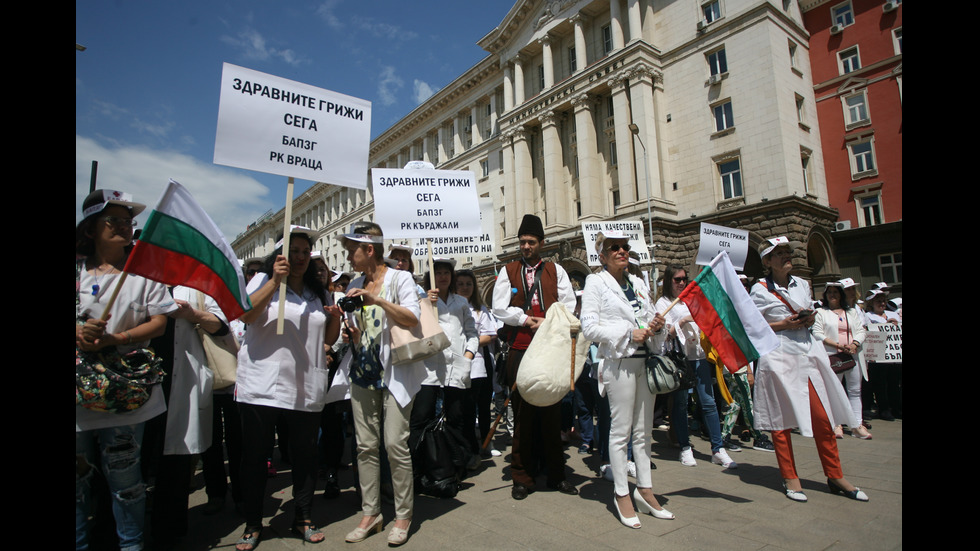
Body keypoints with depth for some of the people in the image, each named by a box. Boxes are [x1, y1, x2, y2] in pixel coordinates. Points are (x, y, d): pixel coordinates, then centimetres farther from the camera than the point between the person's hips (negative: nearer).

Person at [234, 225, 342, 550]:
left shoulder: (317, 292, 16)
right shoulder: (263, 281, 4)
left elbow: (328, 339, 19)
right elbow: (246, 315, -15)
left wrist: (335, 317, -1)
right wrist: (275, 280, -22)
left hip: (305, 390, 4)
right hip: (262, 386, -3)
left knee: (305, 456, 9)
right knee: (255, 457, 6)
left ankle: (303, 519, 25)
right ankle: (253, 524, 24)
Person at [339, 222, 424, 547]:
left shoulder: (399, 278, -4)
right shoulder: (355, 286, 14)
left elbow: (412, 319, -16)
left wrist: (377, 299, -24)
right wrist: (349, 334, 1)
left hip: (395, 371, -6)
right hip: (363, 373, 6)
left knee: (395, 443, -6)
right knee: (365, 446, 7)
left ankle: (403, 515, 11)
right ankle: (370, 513, 21)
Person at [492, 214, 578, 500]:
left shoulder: (556, 271, 11)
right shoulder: (508, 271, 9)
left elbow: (569, 306, 4)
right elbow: (500, 309, 1)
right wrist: (527, 320, -9)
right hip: (520, 350, -1)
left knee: (552, 412, 6)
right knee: (522, 414, 4)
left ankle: (556, 474, 20)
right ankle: (522, 477, 15)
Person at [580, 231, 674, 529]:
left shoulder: (638, 283, 15)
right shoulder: (595, 283, -4)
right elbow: (589, 327, -12)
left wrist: (656, 326, -3)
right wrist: (629, 332, -15)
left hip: (646, 361, 6)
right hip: (619, 362, -6)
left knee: (643, 430, 14)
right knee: (620, 431, 2)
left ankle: (645, 490, 27)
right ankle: (622, 494, 16)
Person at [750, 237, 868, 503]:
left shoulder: (802, 285, 13)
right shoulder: (760, 290, -5)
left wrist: (810, 319, 2)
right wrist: (783, 325, -14)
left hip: (809, 351, 5)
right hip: (778, 357, -5)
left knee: (823, 417, 6)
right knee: (782, 419, 3)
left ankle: (835, 476, 23)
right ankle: (790, 478, 16)